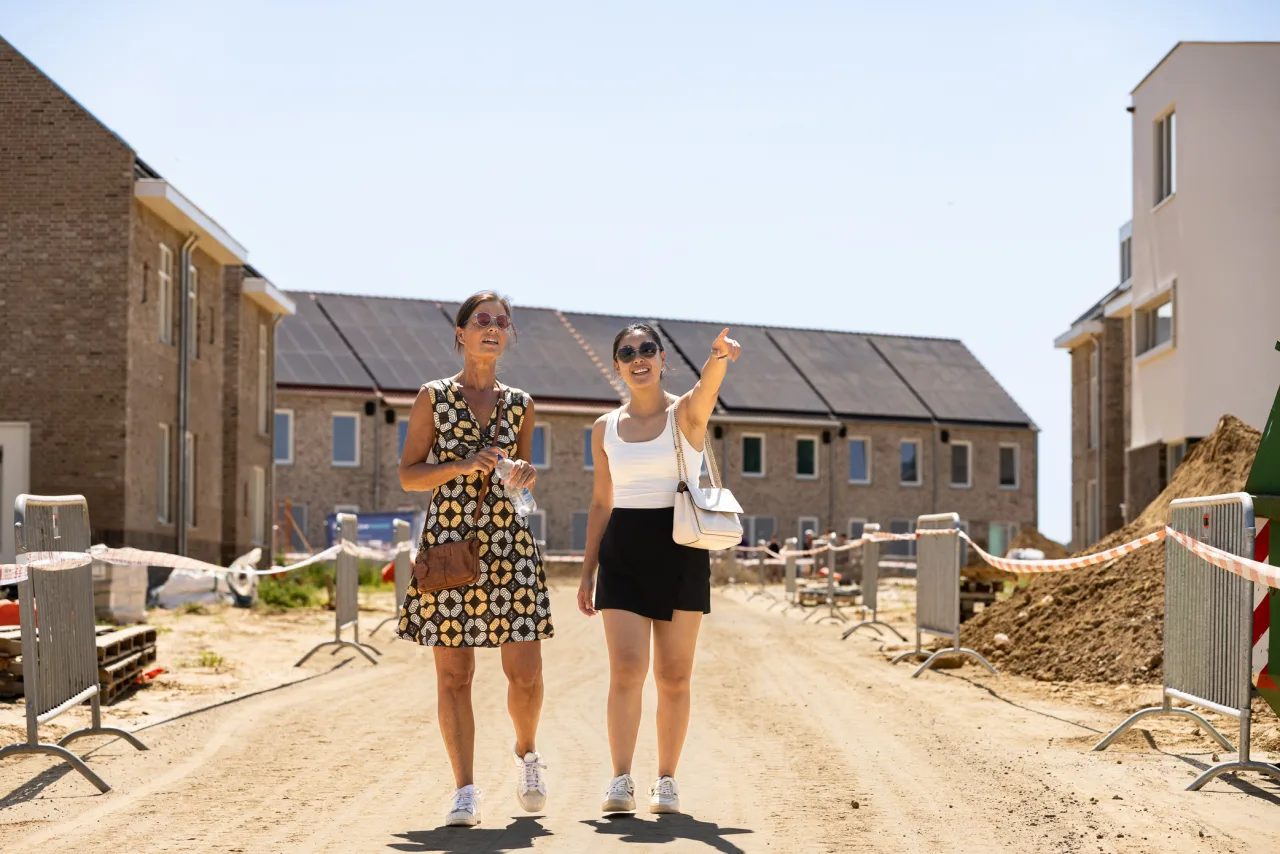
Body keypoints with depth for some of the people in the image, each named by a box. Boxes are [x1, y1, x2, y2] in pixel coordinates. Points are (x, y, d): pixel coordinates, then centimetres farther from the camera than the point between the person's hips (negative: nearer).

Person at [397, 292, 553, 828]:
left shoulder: (519, 405, 11)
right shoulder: (434, 397, 3)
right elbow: (408, 475, 1)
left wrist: (525, 474, -2)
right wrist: (462, 465, -13)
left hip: (508, 542, 2)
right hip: (447, 540, -2)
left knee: (526, 671, -2)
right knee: (453, 673, -1)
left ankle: (526, 752, 27)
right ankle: (465, 790, 7)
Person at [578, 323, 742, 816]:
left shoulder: (686, 413, -1)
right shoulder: (605, 428, 9)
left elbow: (707, 388, -26)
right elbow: (601, 503, 14)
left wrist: (720, 357, -49)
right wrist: (588, 571, 10)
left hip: (680, 548, -2)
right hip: (623, 551, 2)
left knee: (674, 676, 3)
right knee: (626, 669, -11)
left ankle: (667, 780, 14)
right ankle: (621, 780, -9)